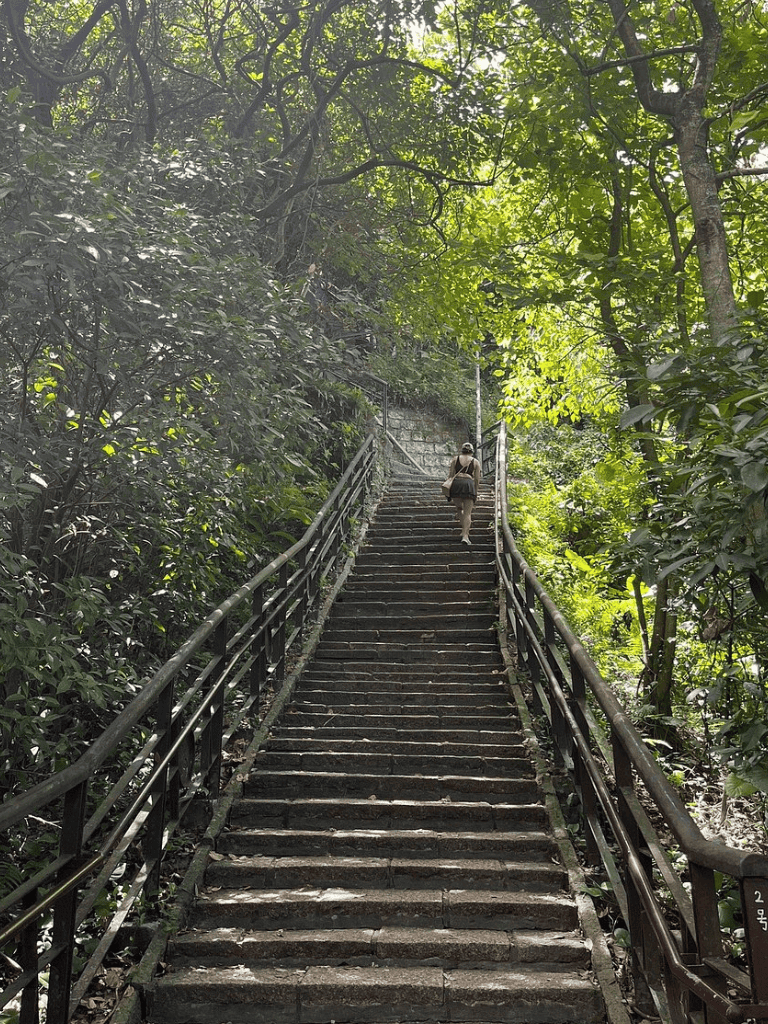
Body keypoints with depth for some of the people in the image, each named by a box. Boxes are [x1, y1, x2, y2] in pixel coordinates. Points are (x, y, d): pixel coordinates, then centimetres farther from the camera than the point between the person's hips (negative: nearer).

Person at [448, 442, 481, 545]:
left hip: (456, 483, 1)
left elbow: (450, 475, 9)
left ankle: (463, 527, 5)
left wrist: (449, 493, 12)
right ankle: (465, 535, -10)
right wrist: (476, 493, 16)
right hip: (469, 484, -1)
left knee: (459, 507, 21)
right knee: (467, 512, -1)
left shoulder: (455, 459, 14)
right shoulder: (475, 462, 13)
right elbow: (477, 479, 9)